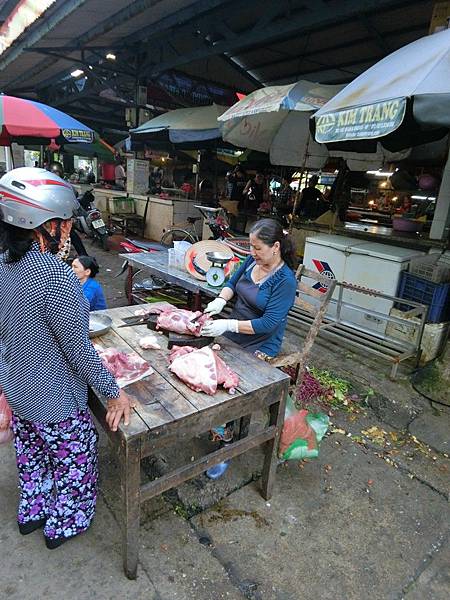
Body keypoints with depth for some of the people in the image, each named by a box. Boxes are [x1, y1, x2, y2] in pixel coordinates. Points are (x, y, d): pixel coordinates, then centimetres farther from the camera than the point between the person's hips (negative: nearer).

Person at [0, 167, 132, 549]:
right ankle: (63, 527, 43)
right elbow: (79, 350, -26)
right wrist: (114, 393, -15)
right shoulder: (55, 276, -32)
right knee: (76, 464, 19)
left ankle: (32, 513, 54)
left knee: (32, 457, 31)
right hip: (54, 401, -8)